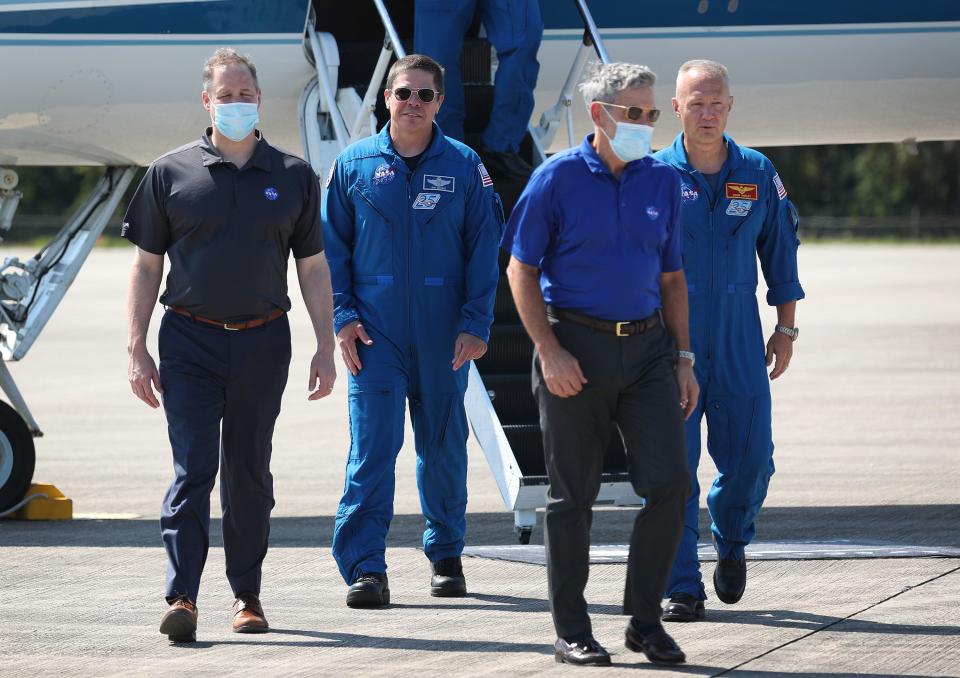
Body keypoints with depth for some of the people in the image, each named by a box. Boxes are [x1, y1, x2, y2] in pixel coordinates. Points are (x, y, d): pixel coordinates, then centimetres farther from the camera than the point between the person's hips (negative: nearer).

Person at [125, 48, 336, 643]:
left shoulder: (293, 177, 7)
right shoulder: (171, 174, 3)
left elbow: (313, 268, 10)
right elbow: (148, 266, 5)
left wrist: (325, 348, 4)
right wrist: (138, 349, -1)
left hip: (262, 343, 2)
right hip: (190, 341, -2)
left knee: (250, 471, 9)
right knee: (193, 466, -10)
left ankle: (248, 595, 19)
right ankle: (183, 598, -16)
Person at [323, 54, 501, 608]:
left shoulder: (464, 167, 3)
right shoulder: (354, 165, 4)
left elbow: (484, 249, 2)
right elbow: (333, 247, 6)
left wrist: (476, 324, -6)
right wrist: (343, 316, -4)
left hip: (443, 335, 1)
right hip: (375, 333, -1)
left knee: (444, 447, 11)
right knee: (372, 447, -10)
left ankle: (447, 555, 25)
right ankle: (366, 568, -11)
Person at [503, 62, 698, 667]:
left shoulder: (664, 182, 9)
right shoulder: (558, 178, -3)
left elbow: (672, 277, 15)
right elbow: (522, 271, -3)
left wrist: (683, 359, 9)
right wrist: (550, 352, -11)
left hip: (647, 348, 4)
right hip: (576, 347, -4)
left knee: (670, 482, -5)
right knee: (573, 495, 2)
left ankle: (645, 620, 8)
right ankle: (572, 632, 10)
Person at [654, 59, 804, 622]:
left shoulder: (758, 174, 4)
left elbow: (781, 253, 12)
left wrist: (786, 329, 11)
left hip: (740, 345, 2)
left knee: (750, 459, 2)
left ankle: (732, 541, 33)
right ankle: (683, 590, 1)